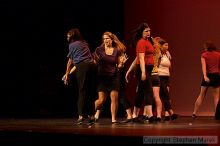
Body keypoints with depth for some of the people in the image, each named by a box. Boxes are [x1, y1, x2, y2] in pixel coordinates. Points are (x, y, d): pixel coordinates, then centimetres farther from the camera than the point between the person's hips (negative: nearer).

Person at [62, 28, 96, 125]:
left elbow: (70, 62, 13)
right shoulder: (84, 43, 25)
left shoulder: (72, 45, 7)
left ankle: (81, 116, -12)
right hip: (91, 65, 6)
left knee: (82, 92, -6)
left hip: (82, 67, -6)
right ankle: (91, 116, 7)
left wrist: (67, 74, 24)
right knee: (90, 92, 8)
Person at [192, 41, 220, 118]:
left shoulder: (204, 55, 1)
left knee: (201, 95, 8)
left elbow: (204, 66, -14)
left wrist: (205, 76, -25)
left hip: (208, 76, 0)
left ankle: (194, 113, 8)